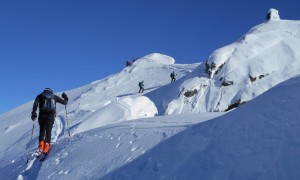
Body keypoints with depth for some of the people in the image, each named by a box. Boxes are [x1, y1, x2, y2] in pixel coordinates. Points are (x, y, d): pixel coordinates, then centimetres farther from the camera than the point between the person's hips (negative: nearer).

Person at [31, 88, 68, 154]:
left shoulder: (40, 96, 17)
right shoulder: (54, 96, 18)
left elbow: (35, 104, -1)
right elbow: (64, 102, 19)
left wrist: (33, 114, -4)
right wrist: (65, 97, 39)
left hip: (42, 115, 0)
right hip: (51, 115, 0)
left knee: (42, 130, 14)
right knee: (48, 131, 1)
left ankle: (41, 144, -4)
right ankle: (46, 144, -16)